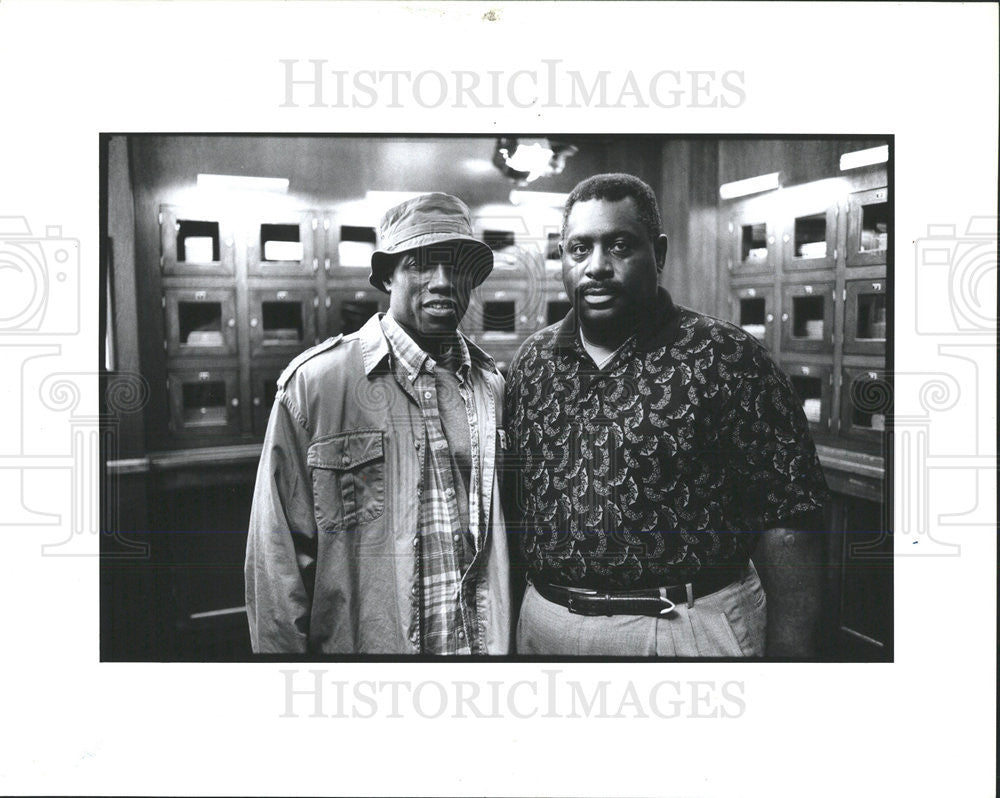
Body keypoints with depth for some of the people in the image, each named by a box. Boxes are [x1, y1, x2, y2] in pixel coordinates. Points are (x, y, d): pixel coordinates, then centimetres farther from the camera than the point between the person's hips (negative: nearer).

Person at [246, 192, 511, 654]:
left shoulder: (492, 385, 0)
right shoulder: (312, 382, -12)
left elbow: (506, 533, 7)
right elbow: (278, 557, -10)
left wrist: (508, 641, 6)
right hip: (362, 645, -3)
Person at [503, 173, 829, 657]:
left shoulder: (725, 358, -11)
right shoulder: (531, 361, 3)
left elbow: (785, 521, -12)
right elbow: (512, 498, 8)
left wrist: (789, 651, -15)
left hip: (687, 631, -3)